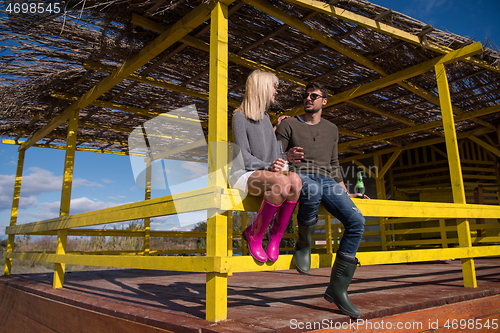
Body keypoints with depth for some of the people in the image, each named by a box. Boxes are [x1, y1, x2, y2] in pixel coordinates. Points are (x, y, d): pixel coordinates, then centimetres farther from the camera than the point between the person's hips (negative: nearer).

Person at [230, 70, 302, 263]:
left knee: (295, 180, -27)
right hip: (243, 174, -6)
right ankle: (254, 235, -16)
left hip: (269, 174, 6)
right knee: (281, 184, -35)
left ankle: (276, 235, -14)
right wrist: (268, 167, -24)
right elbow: (243, 157, -12)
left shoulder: (266, 117, 19)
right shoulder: (240, 116, -2)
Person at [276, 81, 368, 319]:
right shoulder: (289, 124, 14)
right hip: (299, 176, -4)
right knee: (312, 190, -43)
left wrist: (345, 192, 21)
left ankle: (337, 288, -13)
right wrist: (286, 157, -17)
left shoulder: (331, 129, 26)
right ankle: (303, 244, -17)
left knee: (356, 220, -21)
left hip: (326, 181, 4)